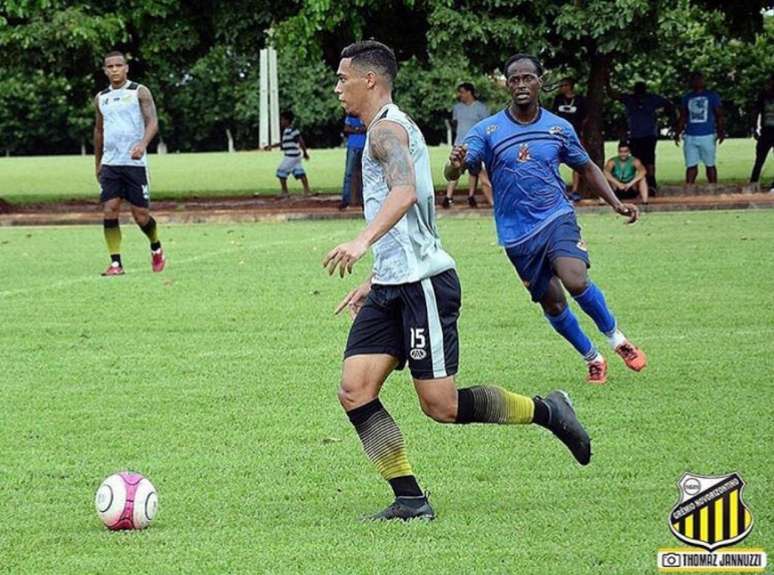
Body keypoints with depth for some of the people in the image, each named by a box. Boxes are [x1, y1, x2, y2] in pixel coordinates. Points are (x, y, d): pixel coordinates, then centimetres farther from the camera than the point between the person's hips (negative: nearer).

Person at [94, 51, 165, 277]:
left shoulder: (139, 92, -1)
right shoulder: (101, 98, 13)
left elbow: (152, 121, -10)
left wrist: (143, 144, -29)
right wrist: (97, 163, 25)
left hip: (135, 163, -4)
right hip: (110, 163, 4)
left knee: (141, 215, -3)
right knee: (109, 211, -10)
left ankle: (156, 248, 27)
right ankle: (116, 263, -7)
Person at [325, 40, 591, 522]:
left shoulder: (387, 127, -11)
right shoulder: (390, 128, 22)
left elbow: (406, 192, -30)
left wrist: (362, 242, -43)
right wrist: (373, 283, 30)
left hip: (423, 282, -10)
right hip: (392, 286, 10)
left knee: (441, 405, -8)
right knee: (355, 391, -3)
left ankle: (546, 411, 11)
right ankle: (410, 500, -3)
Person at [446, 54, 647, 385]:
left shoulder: (560, 128, 3)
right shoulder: (487, 130, -5)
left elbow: (587, 169, 17)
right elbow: (452, 173, -14)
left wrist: (616, 204, 5)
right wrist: (455, 164, -39)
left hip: (557, 218, -1)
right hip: (517, 234, 1)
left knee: (575, 281, -25)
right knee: (552, 304, 6)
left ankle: (616, 338, -2)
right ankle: (592, 358, 29)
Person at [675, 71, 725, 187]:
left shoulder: (712, 96, 5)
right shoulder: (687, 97, 13)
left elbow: (719, 115, 3)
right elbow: (682, 118, 16)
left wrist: (721, 131, -10)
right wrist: (677, 133, 6)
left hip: (707, 136, -2)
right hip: (690, 137, 2)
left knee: (710, 164, 4)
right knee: (691, 165, -1)